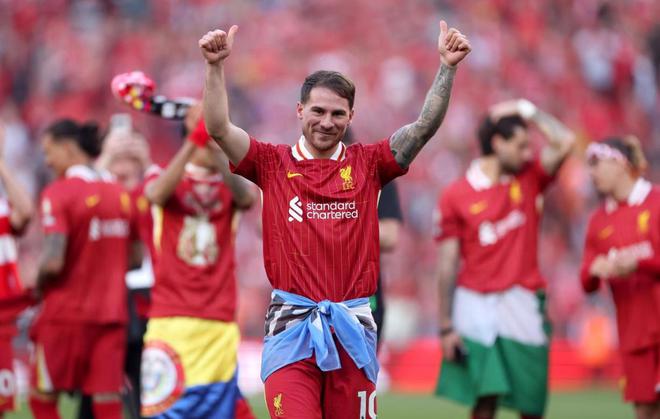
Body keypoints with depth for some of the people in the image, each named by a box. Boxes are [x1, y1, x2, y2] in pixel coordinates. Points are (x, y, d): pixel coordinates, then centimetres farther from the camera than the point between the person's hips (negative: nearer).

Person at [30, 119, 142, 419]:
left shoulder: (58, 193, -12)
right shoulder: (120, 194, 8)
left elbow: (53, 262, -21)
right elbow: (135, 258, 13)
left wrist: (38, 284, -2)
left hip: (66, 314, -5)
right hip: (112, 312, 5)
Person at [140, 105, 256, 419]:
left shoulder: (229, 185, 11)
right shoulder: (167, 179, 8)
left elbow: (245, 197, -15)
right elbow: (156, 194, -17)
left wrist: (216, 149, -31)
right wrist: (194, 141, -28)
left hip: (219, 323, 1)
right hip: (172, 319, -1)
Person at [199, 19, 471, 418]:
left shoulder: (367, 164, 9)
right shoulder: (273, 163, 6)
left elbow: (425, 126, 2)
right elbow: (219, 128, -5)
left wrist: (447, 67, -8)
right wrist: (216, 67, -16)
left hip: (353, 327, 2)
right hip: (293, 326, -2)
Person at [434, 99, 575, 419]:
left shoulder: (529, 177, 7)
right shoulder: (455, 196, -2)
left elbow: (565, 143, -8)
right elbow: (447, 265, -1)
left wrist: (527, 110, -2)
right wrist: (446, 326, -3)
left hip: (522, 305, 3)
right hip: (476, 305, -3)